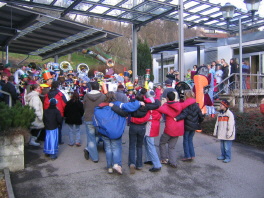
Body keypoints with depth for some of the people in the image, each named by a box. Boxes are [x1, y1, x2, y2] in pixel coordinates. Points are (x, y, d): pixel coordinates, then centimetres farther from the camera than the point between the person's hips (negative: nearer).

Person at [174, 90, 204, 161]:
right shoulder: (196, 105, 5)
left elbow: (184, 114, -29)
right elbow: (201, 116, 8)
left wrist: (177, 118, -41)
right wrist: (198, 122, 24)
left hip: (187, 126, -6)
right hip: (194, 126, 6)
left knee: (186, 140, 7)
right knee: (190, 140, 18)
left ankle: (187, 156, 8)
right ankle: (192, 155, 18)